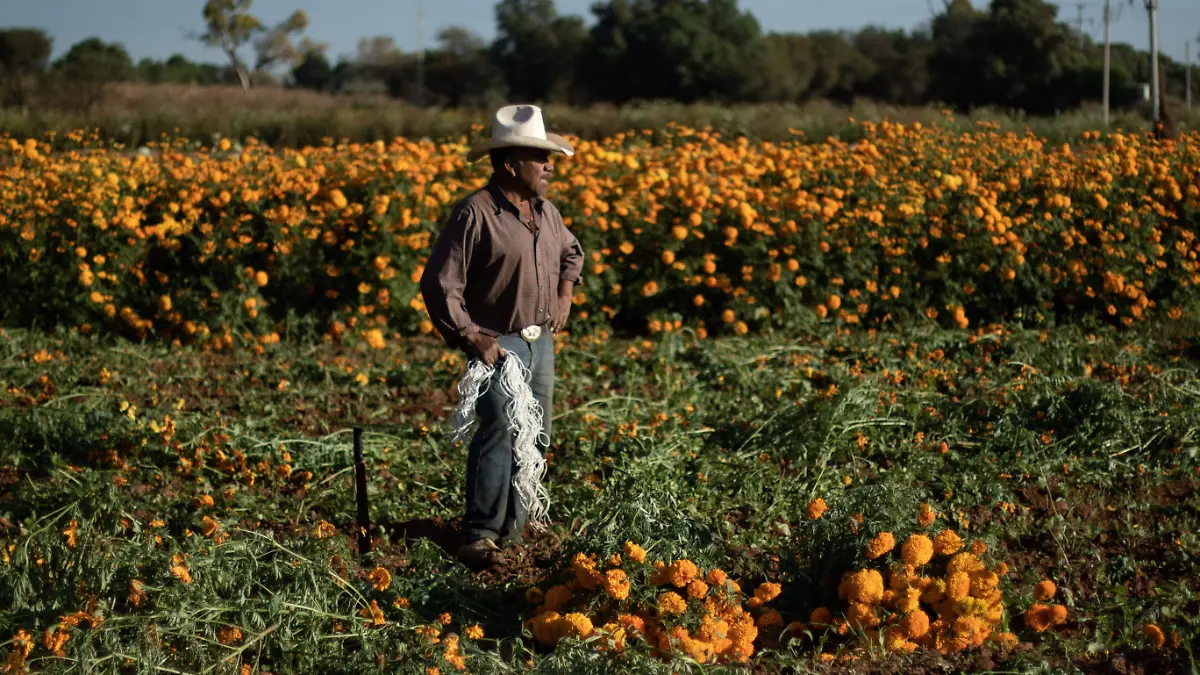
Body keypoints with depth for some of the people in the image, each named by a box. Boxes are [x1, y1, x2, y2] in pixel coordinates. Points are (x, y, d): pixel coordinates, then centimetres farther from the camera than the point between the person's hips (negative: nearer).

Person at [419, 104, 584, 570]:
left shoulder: (546, 212, 9)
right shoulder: (474, 214, -15)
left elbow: (571, 253, 32)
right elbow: (439, 284, -15)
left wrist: (565, 291, 13)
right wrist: (469, 337, -19)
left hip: (541, 340, 8)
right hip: (496, 343, -8)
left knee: (535, 438, 11)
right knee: (499, 431, -20)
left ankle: (510, 530, 23)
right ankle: (480, 537, -17)